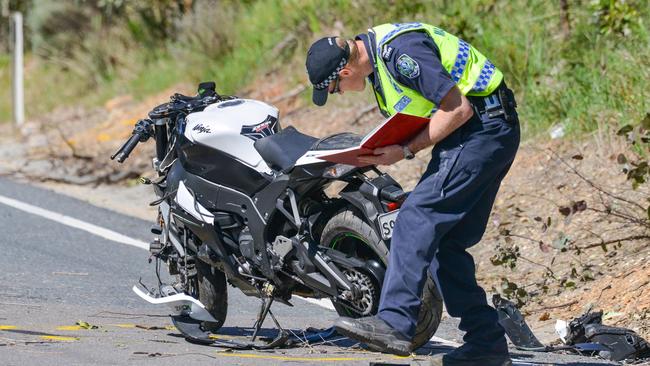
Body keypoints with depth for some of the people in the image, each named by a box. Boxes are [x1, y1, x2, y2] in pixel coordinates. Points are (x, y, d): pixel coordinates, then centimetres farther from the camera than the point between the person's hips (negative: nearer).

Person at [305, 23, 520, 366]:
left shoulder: (400, 51, -21)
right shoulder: (374, 56, 11)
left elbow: (458, 108, -21)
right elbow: (408, 118, 19)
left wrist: (406, 150, -16)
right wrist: (380, 151, 1)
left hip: (482, 128, -10)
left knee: (416, 218, -17)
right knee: (444, 241, 8)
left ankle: (395, 323, -23)